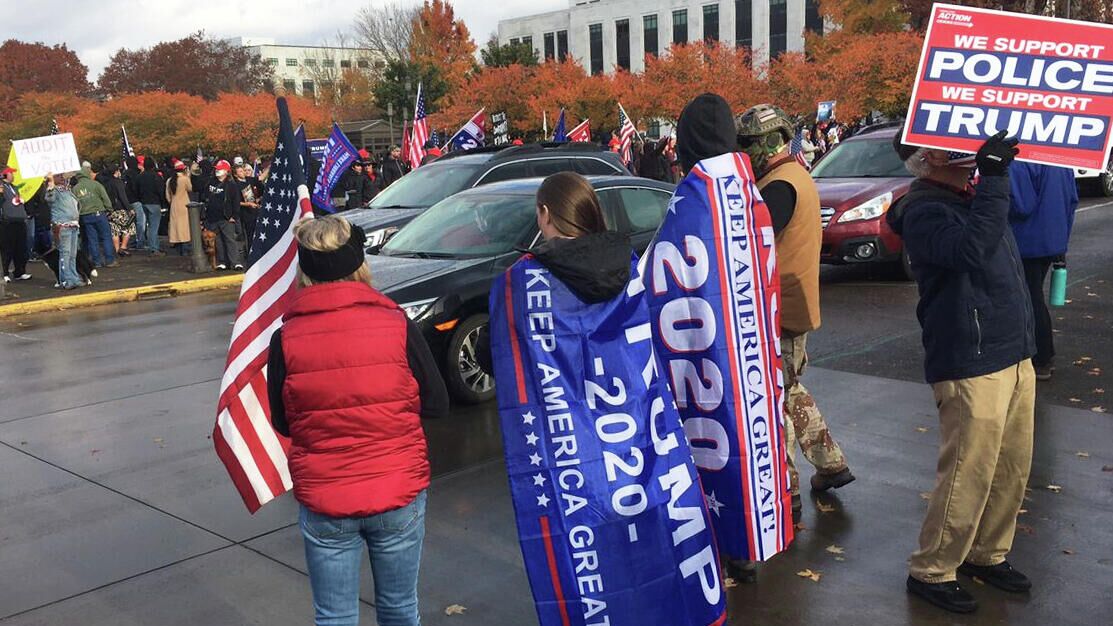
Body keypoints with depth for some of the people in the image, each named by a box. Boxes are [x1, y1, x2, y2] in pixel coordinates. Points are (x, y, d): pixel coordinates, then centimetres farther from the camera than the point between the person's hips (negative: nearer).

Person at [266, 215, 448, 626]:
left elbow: (282, 423, 2)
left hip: (322, 503, 0)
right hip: (399, 498, 0)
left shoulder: (285, 339, -10)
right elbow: (437, 404, -2)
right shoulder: (398, 326, -12)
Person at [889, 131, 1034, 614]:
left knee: (1013, 469, 15)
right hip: (971, 366, -9)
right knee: (968, 476, -3)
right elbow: (970, 248, -33)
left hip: (1014, 356, 9)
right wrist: (993, 178, -30)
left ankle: (987, 554, 33)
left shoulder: (971, 197, 14)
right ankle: (930, 571, 13)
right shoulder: (925, 211, -14)